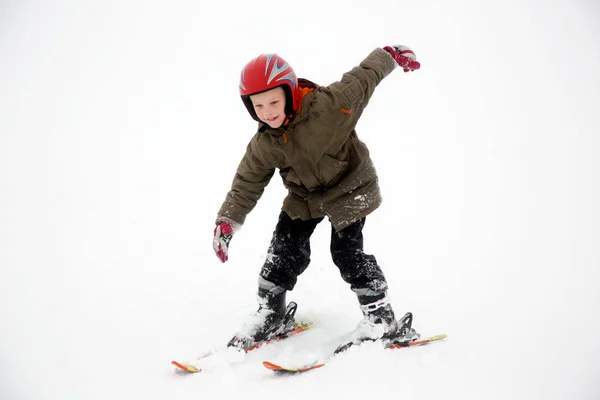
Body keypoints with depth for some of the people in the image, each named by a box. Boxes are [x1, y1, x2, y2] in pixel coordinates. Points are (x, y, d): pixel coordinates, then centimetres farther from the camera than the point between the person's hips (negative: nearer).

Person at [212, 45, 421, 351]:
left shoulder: (327, 104, -28)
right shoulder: (263, 146, -14)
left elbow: (362, 77, -13)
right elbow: (246, 184, -3)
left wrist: (391, 54, 1)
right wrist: (227, 221, -8)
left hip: (348, 189, -4)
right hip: (304, 197, 5)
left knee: (347, 252, -9)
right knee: (284, 251, 1)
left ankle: (381, 320, 6)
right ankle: (270, 315, 19)